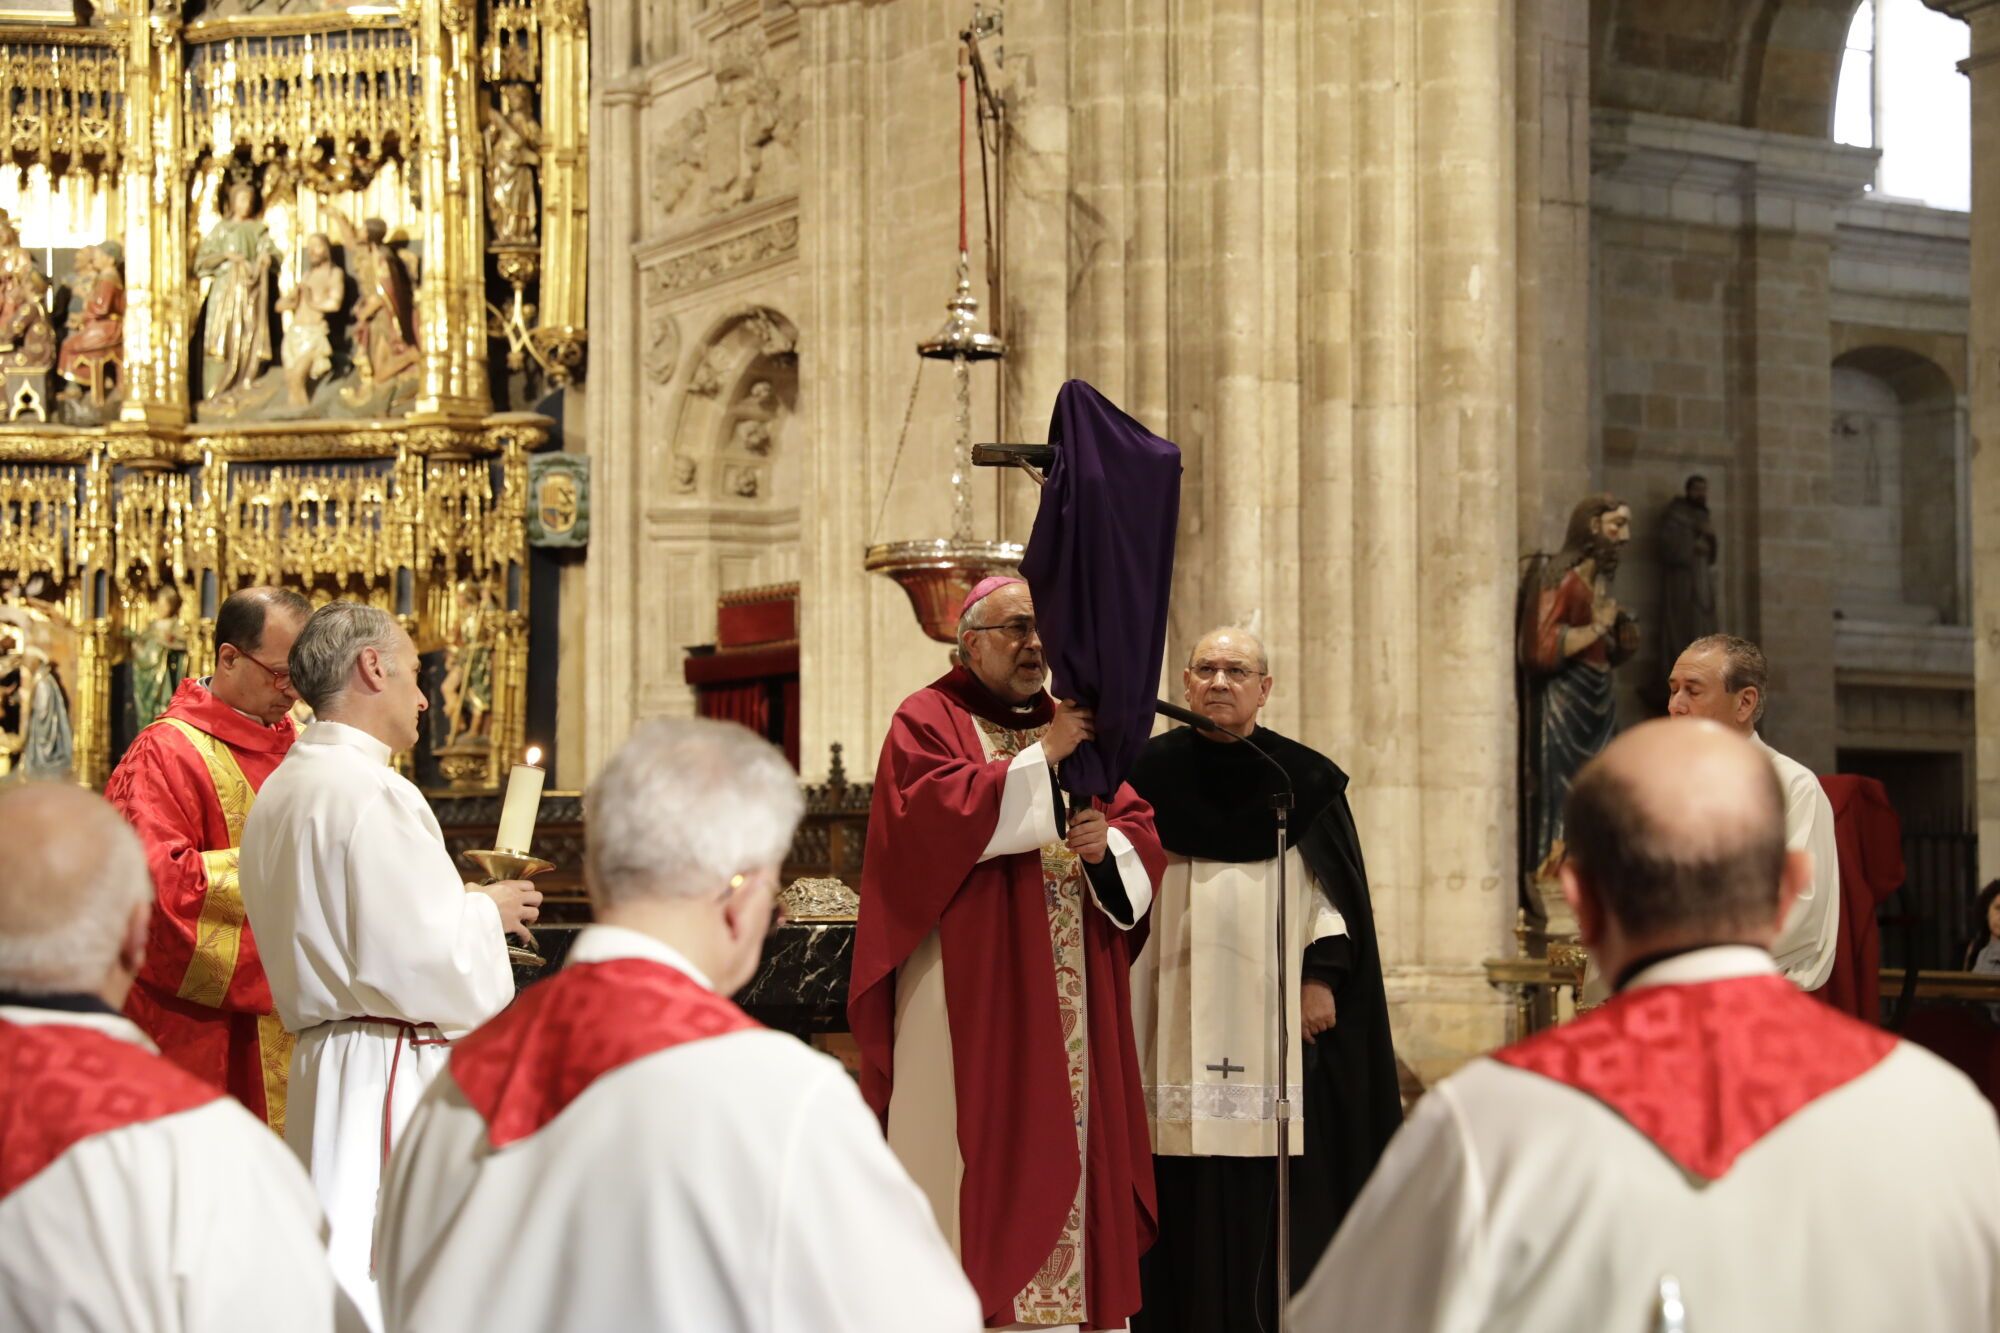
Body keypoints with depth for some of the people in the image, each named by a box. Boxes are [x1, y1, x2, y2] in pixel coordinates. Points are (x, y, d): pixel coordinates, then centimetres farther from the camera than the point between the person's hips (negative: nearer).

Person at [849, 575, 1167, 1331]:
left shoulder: (1072, 725, 17)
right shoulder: (927, 721, 0)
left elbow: (1142, 834, 11)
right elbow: (935, 816, -18)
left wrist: (1107, 843, -11)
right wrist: (1041, 757, -19)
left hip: (1070, 998, 6)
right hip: (974, 994, -5)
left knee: (1067, 1148, 4)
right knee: (979, 1152, -8)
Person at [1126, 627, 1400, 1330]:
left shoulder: (1302, 778, 6)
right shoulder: (1150, 773, 7)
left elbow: (1334, 886, 4)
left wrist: (1322, 976, -6)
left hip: (1274, 1007, 0)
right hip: (1178, 1011, 0)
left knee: (1276, 1189, 0)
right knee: (1187, 1191, 0)